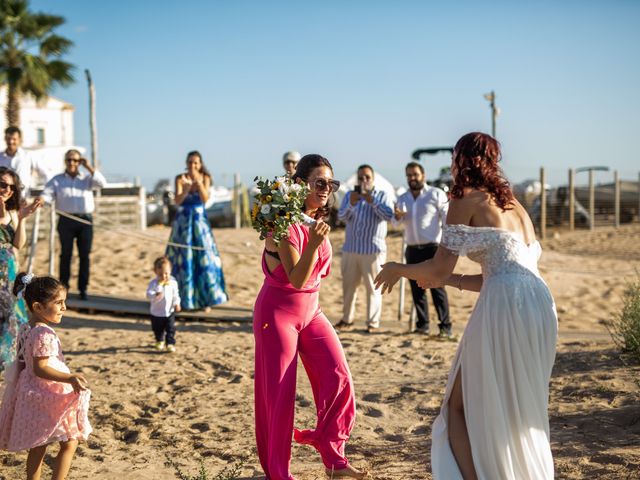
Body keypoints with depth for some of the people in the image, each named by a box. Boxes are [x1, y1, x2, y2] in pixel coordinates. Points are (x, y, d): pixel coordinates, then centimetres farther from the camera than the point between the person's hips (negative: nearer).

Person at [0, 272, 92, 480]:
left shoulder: (26, 329, 7)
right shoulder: (45, 334, -22)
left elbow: (21, 361, 14)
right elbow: (39, 368, -26)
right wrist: (70, 378, -33)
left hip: (32, 395, 10)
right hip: (49, 396, -9)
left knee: (37, 447, 17)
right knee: (69, 443, 0)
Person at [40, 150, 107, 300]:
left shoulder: (87, 178, 12)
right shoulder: (57, 180, 9)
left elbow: (102, 183, -4)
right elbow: (47, 194, -3)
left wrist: (89, 167, -4)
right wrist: (41, 199, -27)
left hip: (85, 220, 1)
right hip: (66, 220, -1)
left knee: (85, 255, 2)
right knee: (66, 254, 2)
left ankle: (83, 288, 9)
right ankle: (63, 287, 10)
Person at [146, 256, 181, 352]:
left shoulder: (172, 282, -6)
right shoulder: (153, 283, -16)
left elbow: (175, 294, 6)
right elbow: (149, 294, -28)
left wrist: (177, 303, 1)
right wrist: (156, 295, -47)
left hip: (170, 311, 1)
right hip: (156, 312, 0)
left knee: (171, 328, -3)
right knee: (158, 329, 16)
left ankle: (170, 343, 5)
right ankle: (159, 341, 39)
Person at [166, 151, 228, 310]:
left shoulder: (205, 178, -1)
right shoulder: (180, 178, -5)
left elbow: (205, 199, -15)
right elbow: (177, 201, -16)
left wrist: (198, 182, -28)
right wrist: (186, 188, -34)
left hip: (199, 221, 1)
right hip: (183, 221, -1)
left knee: (204, 257, -4)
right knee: (182, 258, 1)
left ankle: (205, 298, 4)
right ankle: (181, 297, 13)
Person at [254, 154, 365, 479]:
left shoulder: (318, 220, 2)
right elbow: (296, 279, -26)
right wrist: (312, 244, -37)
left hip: (310, 310, 6)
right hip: (277, 312, -6)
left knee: (338, 378, -6)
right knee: (279, 393, 0)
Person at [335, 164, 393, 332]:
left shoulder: (381, 195, 2)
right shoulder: (349, 195, 9)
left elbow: (389, 215, -12)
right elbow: (341, 217, -3)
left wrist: (372, 202, -23)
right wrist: (351, 204, -22)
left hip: (373, 249, -3)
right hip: (350, 249, 3)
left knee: (373, 288, -4)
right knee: (348, 286, 9)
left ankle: (373, 323, 1)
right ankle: (347, 319, 20)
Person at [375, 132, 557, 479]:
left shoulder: (467, 199, 2)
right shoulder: (513, 205, 24)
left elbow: (439, 269, -2)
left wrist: (397, 269, 16)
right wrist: (447, 280, 32)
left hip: (505, 306, -8)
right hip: (540, 306, 8)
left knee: (459, 408, 5)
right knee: (519, 412, 21)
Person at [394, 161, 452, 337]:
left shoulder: (436, 194, -1)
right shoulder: (402, 198, 13)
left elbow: (448, 220, -3)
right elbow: (397, 223, 8)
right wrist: (397, 216, -16)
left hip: (432, 248, -5)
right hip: (412, 250, 5)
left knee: (437, 288, -9)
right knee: (417, 289, 7)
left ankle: (445, 326, -7)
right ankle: (422, 324, 15)